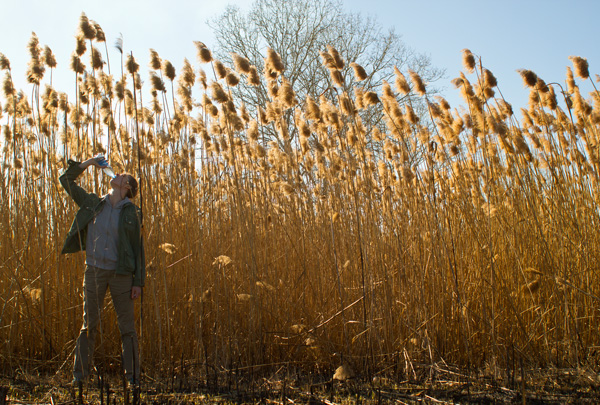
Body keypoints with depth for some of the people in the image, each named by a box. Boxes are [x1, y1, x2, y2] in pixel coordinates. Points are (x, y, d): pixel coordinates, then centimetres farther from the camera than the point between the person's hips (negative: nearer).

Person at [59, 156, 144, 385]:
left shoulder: (132, 213, 1)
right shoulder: (93, 203, 8)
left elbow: (138, 248, 1)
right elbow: (66, 180, 15)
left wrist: (138, 282, -4)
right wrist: (89, 163, 8)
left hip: (121, 273, -2)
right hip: (94, 270, 2)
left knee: (127, 327, 3)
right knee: (89, 325, 9)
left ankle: (133, 378, 11)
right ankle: (79, 375, 20)